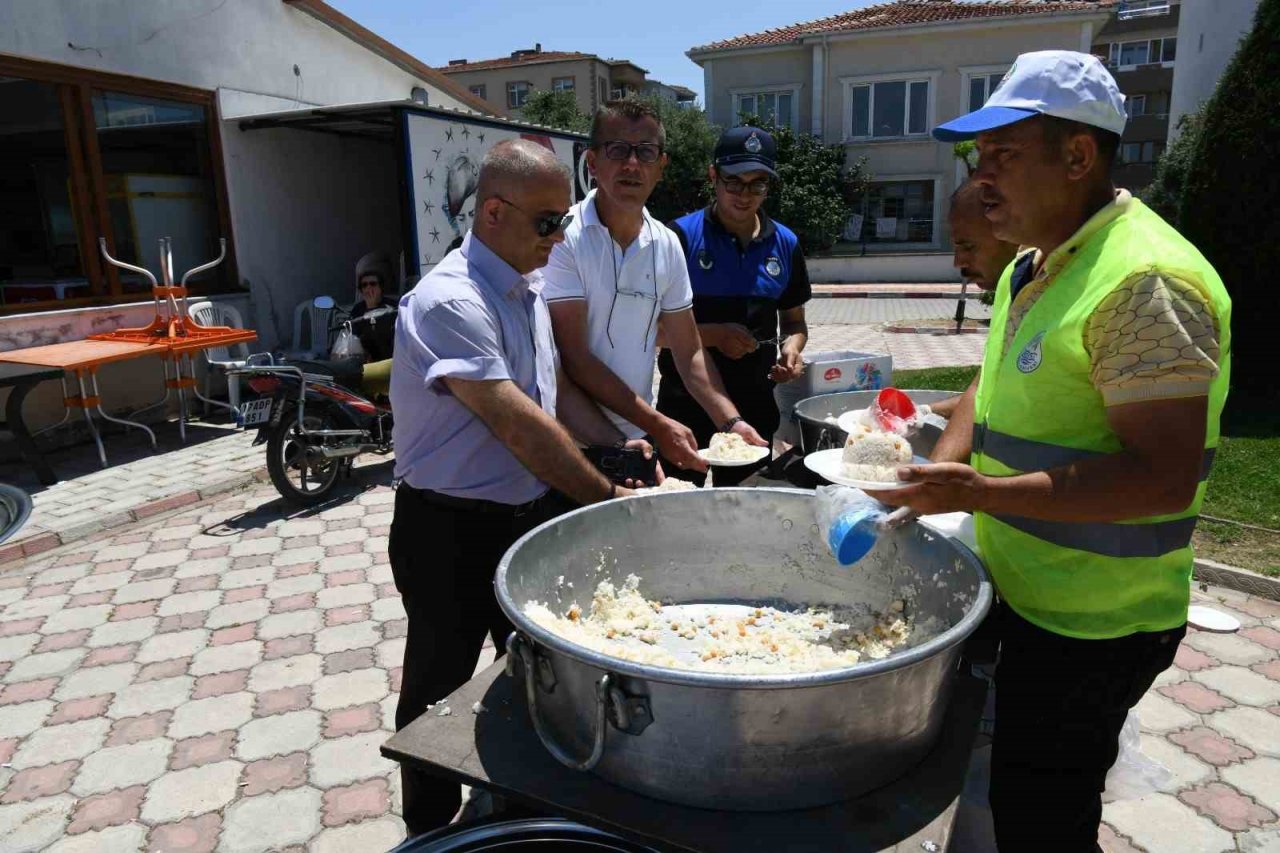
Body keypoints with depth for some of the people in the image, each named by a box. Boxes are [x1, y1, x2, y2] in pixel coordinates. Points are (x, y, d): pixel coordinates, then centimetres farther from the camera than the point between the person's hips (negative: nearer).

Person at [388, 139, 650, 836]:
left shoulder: (527, 286, 5)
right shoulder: (450, 302, -24)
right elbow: (520, 426, -29)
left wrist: (617, 444, 0)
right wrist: (609, 498, -23)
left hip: (530, 513, 8)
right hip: (451, 532, -8)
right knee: (441, 692, 12)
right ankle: (429, 829, 36)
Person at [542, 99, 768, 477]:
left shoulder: (667, 245, 5)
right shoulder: (563, 237, -13)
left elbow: (688, 352, 9)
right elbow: (574, 358, -17)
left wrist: (731, 423, -3)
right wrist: (656, 424, -19)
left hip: (639, 439, 5)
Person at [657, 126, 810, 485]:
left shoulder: (785, 244, 6)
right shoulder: (681, 236, -7)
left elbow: (794, 321, 16)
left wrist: (792, 349, -6)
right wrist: (713, 335, -20)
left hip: (756, 405, 4)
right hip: (685, 405, -4)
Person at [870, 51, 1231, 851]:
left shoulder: (1145, 280, -22)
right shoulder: (1031, 269, 8)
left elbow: (1164, 478, -26)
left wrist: (978, 492, -29)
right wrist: (941, 473, -1)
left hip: (1088, 626, -8)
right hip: (1026, 597, 9)